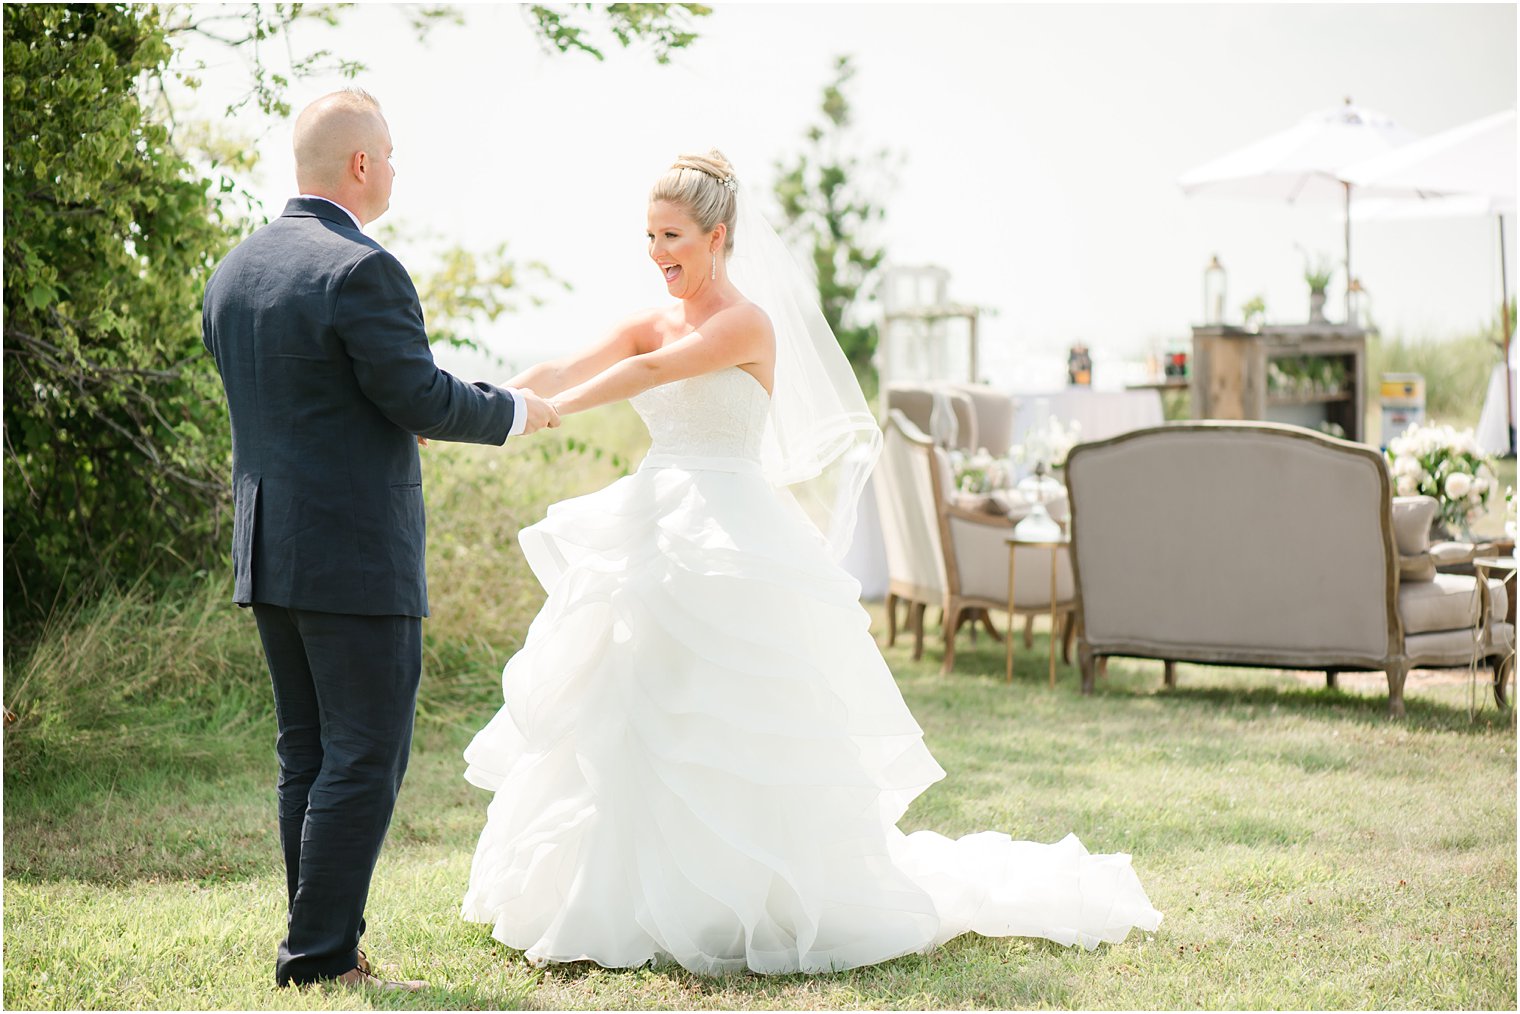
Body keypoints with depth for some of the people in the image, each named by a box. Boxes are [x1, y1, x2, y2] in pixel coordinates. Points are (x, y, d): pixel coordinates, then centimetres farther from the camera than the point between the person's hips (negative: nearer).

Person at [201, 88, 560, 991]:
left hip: (268, 549, 9)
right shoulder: (361, 271, -16)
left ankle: (320, 945, 19)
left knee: (309, 754, 14)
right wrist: (514, 412, 3)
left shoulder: (235, 271, 10)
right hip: (357, 557, -9)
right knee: (366, 760, -2)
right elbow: (421, 398, -15)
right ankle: (322, 956, 0)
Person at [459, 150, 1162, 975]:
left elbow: (650, 372, -22)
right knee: (626, 729, 9)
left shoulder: (747, 323, -9)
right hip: (655, 539, 7)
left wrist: (550, 412, -25)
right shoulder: (652, 324, 11)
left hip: (734, 550, -7)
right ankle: (630, 903, 20)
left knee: (730, 736, -4)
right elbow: (562, 372, -1)